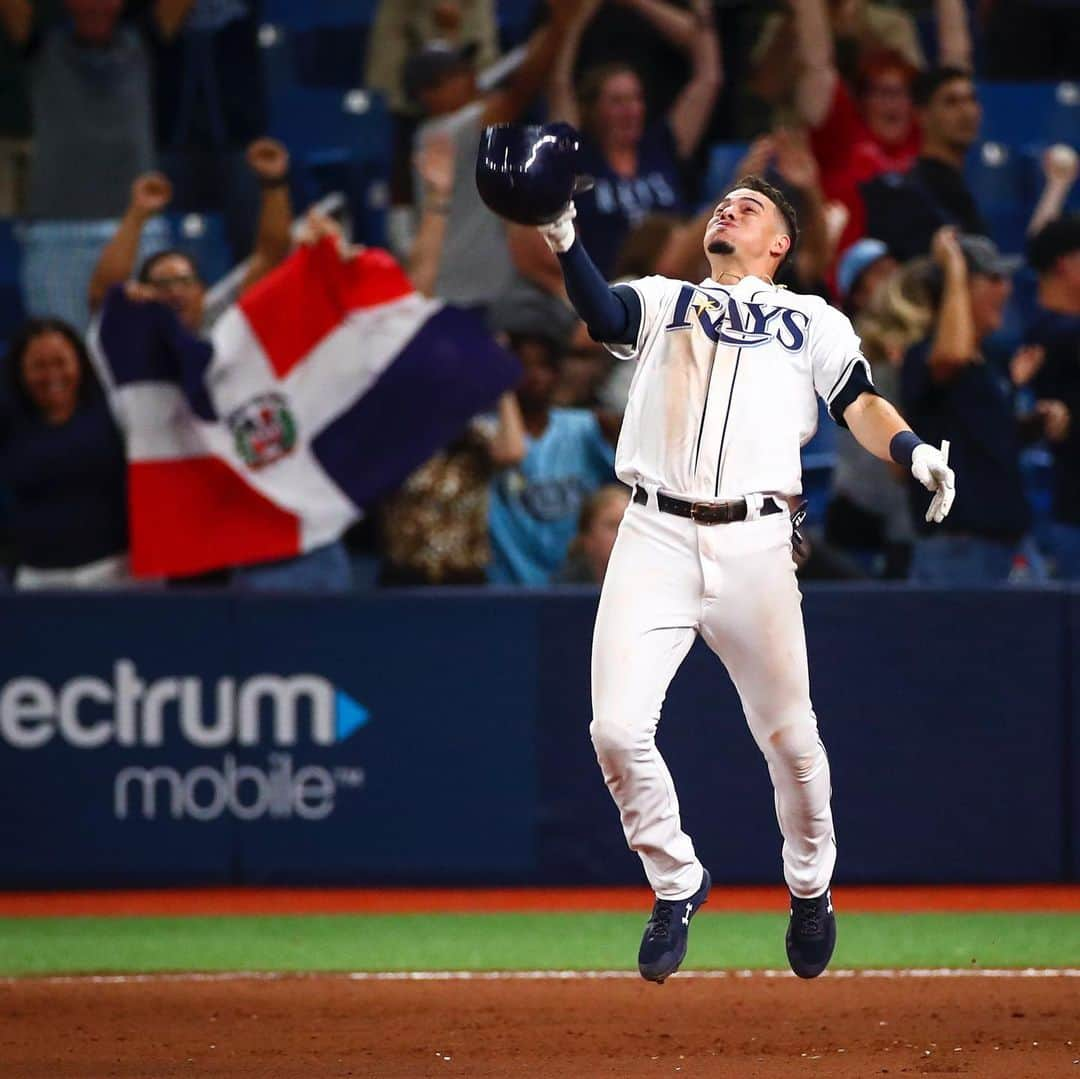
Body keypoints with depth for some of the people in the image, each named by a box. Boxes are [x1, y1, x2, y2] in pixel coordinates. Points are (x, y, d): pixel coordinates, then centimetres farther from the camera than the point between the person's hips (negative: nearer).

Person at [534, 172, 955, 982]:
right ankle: (677, 884, 8)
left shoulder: (813, 321, 18)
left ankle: (811, 887, 30)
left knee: (789, 736, 4)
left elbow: (860, 404, 4)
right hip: (655, 540, 0)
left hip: (754, 544, 0)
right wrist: (565, 244, -23)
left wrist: (913, 453, -17)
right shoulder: (661, 301, 19)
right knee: (617, 726, -13)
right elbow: (603, 313, -3)